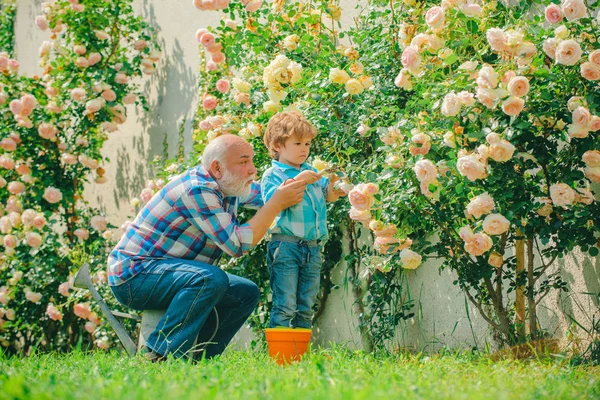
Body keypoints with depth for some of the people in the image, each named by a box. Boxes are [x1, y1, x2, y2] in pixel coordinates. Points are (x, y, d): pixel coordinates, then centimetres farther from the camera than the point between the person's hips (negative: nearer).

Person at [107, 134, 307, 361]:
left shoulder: (229, 186, 6)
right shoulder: (198, 190, -23)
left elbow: (266, 193, 24)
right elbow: (237, 244, -26)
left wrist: (298, 183, 4)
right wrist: (278, 203, -21)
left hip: (170, 272, 10)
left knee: (247, 293, 4)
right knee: (211, 279, -34)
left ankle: (198, 358, -2)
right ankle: (162, 355, -29)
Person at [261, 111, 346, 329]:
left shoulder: (311, 172, 15)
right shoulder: (272, 175, -3)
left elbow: (329, 195, 14)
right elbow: (273, 200, -19)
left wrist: (334, 183, -7)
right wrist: (297, 181, -26)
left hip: (313, 249, 6)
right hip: (286, 246, -6)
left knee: (306, 307, 11)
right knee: (285, 306, -9)